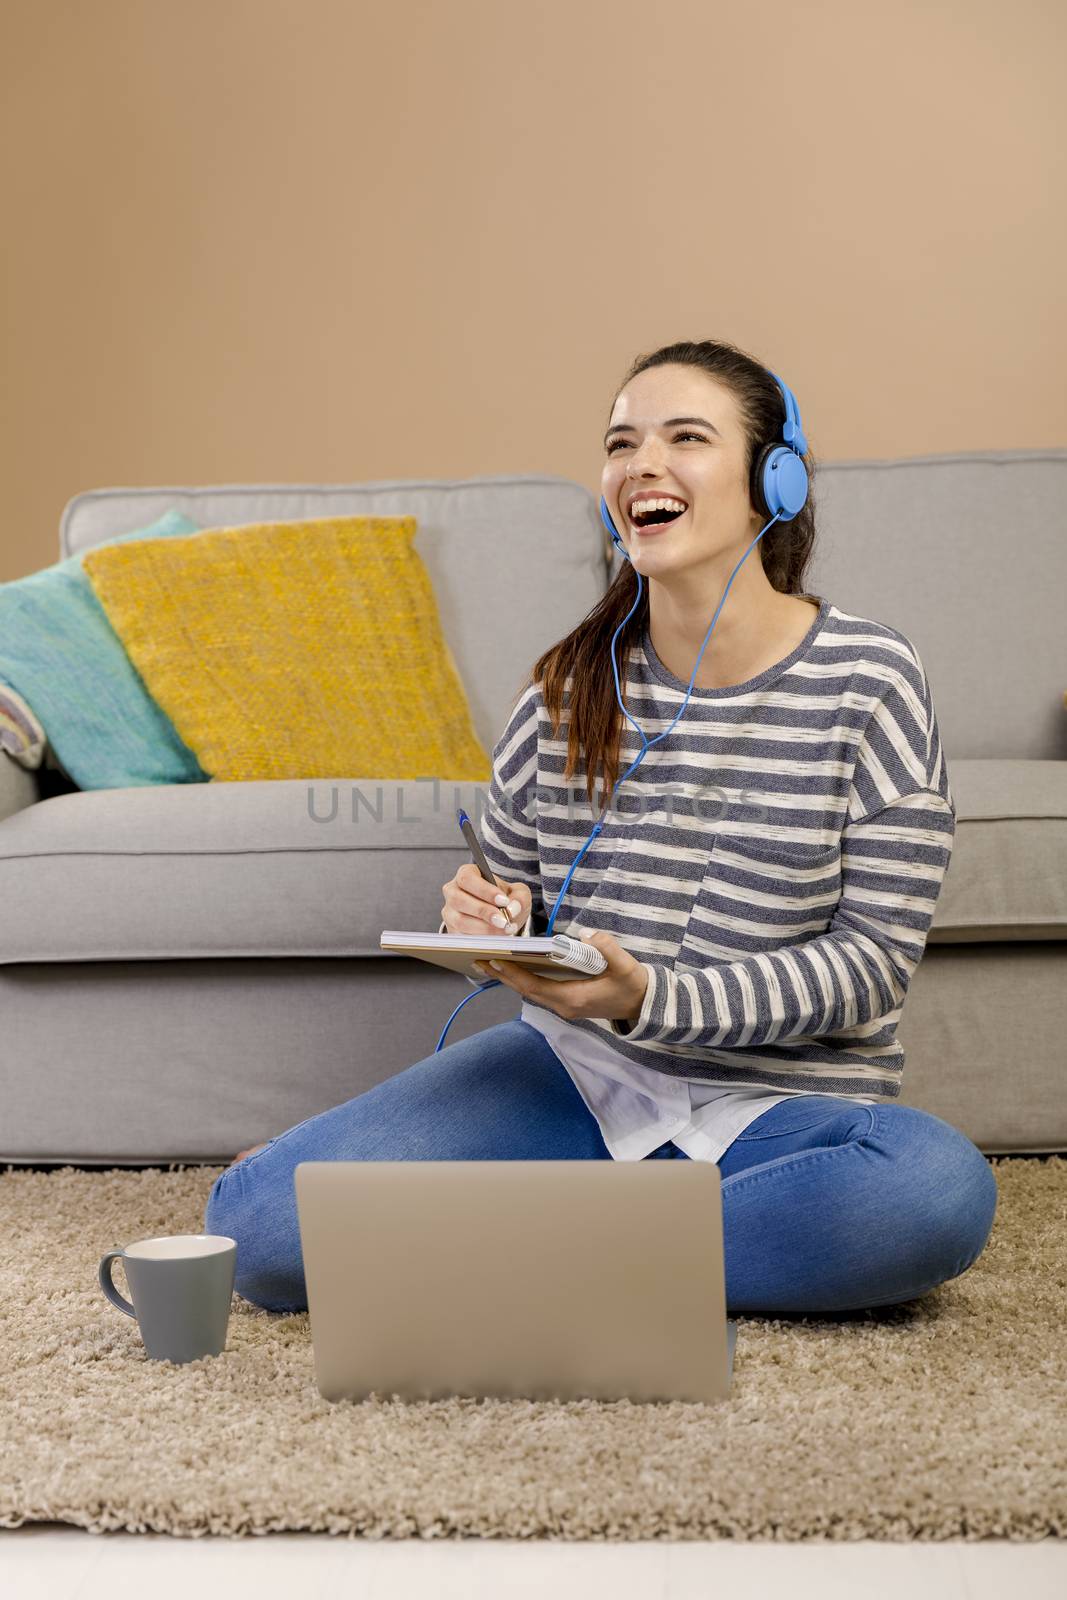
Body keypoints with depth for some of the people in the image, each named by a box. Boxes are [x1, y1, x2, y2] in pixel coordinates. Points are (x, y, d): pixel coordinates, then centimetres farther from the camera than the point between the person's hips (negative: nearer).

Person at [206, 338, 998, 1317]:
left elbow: (875, 959, -11)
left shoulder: (866, 678, -6)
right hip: (571, 1070, 1)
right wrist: (490, 919, -11)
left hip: (781, 1103, 0)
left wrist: (649, 998, -24)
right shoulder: (570, 684, 3)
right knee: (257, 1223, -17)